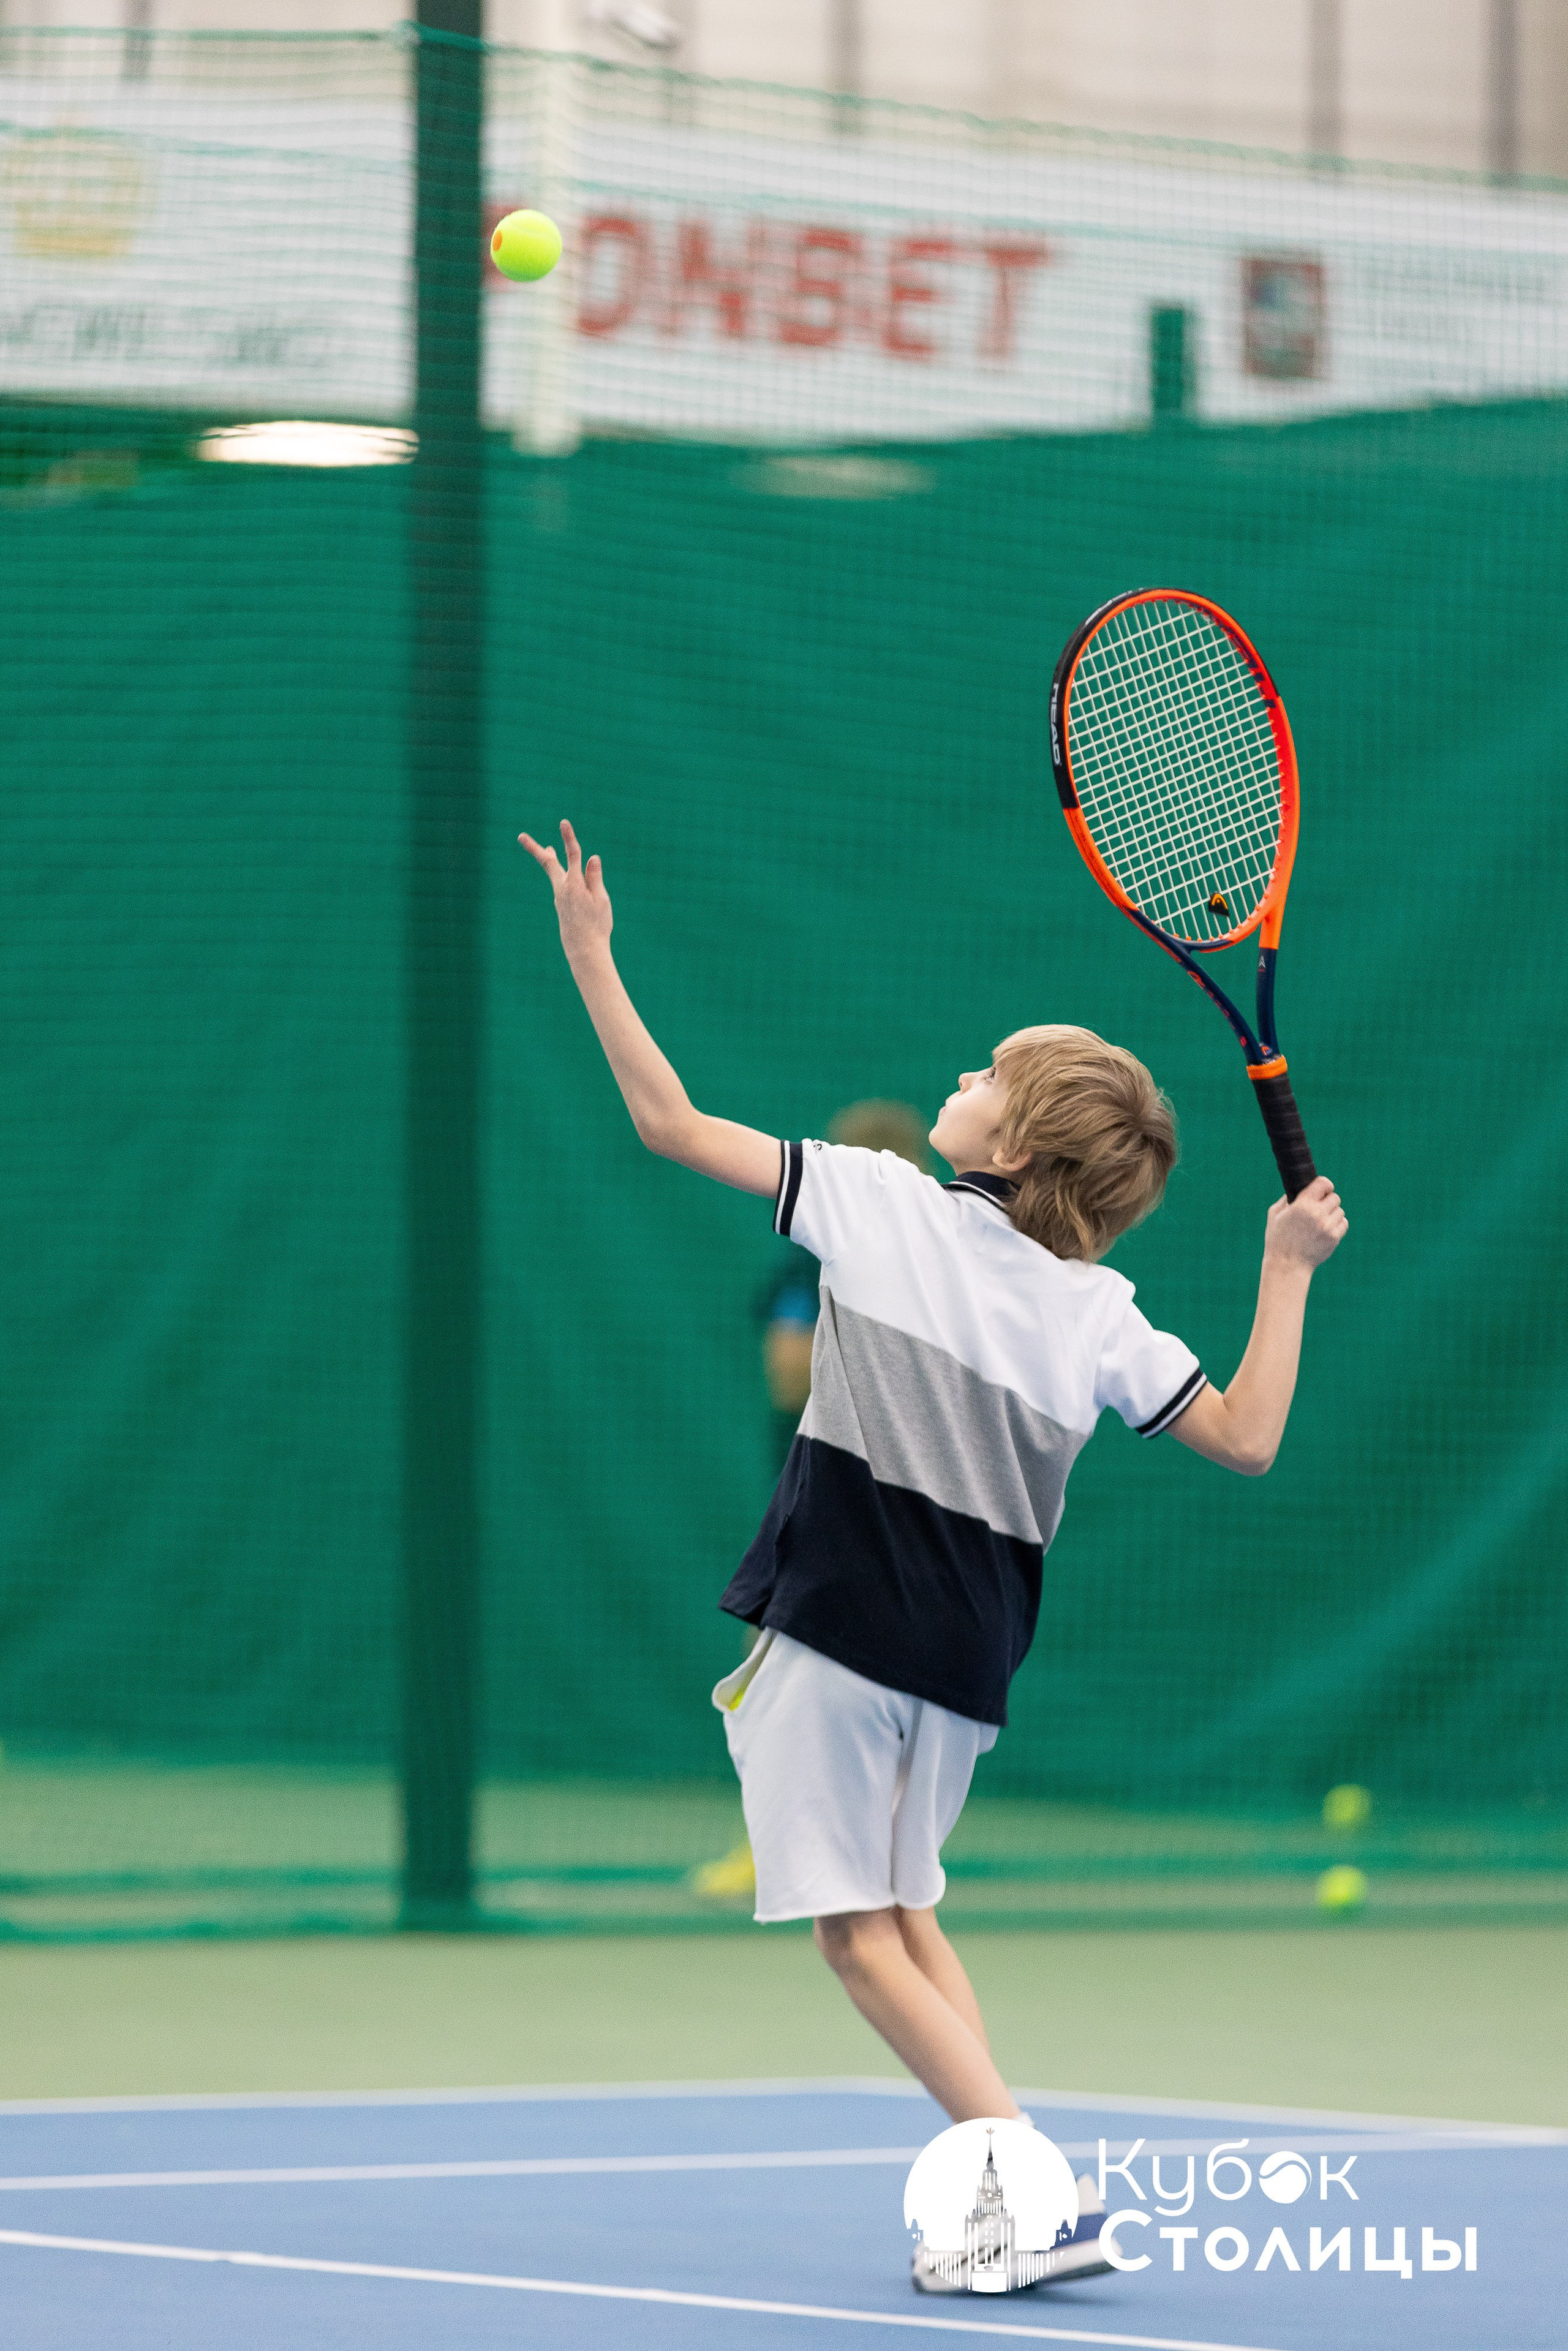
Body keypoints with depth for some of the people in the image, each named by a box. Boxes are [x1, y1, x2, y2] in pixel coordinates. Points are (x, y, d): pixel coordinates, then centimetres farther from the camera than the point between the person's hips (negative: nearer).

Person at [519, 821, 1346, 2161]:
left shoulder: (880, 1201, -3)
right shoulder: (1099, 1313, 3)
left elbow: (670, 1122, 0)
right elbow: (1247, 1438, 2)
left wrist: (590, 954, 10)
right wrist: (1288, 1269, 7)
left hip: (841, 1626, -5)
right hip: (967, 1659, 5)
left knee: (861, 1935, -2)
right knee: (903, 1921, 19)